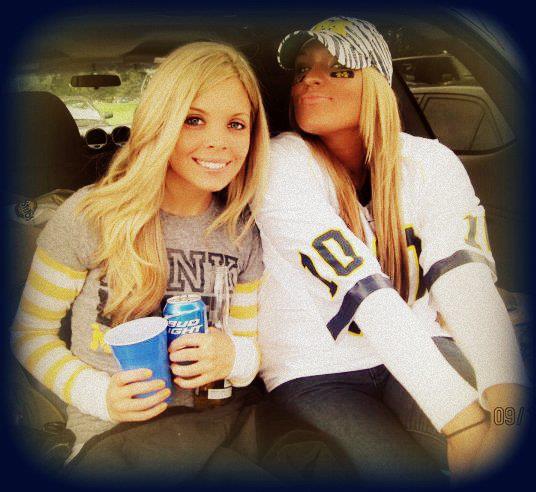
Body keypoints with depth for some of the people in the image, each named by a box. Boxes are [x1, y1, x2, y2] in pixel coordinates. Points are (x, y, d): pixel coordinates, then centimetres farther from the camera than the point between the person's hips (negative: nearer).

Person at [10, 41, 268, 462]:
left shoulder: (245, 233, 3)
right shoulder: (90, 216, -8)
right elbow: (31, 332, 1)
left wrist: (233, 357, -13)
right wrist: (99, 393, -15)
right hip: (103, 440, -3)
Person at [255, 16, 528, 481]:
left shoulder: (430, 162, -7)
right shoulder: (283, 163, -16)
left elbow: (463, 274, -23)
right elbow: (361, 285, -28)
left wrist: (508, 400, -41)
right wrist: (464, 421, -35)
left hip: (418, 350, 3)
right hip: (315, 370, -2)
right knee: (413, 472, -23)